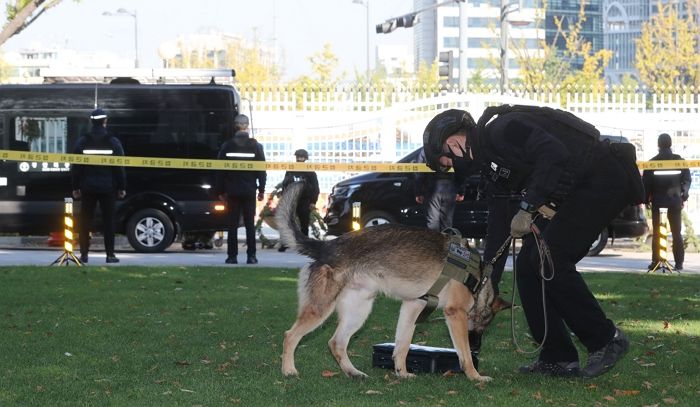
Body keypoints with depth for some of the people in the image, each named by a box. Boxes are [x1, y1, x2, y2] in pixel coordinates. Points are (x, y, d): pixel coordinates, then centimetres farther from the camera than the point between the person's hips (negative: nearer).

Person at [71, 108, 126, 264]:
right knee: (108, 220, 3)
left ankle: (84, 254, 4)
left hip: (88, 188, 1)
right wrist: (121, 187, 4)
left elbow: (75, 167, 3)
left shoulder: (82, 142, 1)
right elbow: (119, 167, -2)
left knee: (85, 221, 6)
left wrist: (76, 187, 8)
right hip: (108, 188, -1)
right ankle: (110, 254, 0)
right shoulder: (113, 142, -3)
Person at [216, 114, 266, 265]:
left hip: (232, 191, 0)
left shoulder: (227, 146, 0)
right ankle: (251, 255, 0)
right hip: (249, 190, 0)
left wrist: (221, 191, 7)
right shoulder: (255, 146, -2)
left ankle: (232, 256, 1)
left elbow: (220, 170, 1)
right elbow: (261, 169, -1)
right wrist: (261, 189, 6)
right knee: (250, 224, 3)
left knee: (232, 224, 3)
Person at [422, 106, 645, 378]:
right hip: (575, 194, 10)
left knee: (550, 260, -17)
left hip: (602, 179, -10)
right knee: (527, 264, 4)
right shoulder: (490, 163, 17)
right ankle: (558, 359, 6)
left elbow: (554, 153, -28)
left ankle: (606, 341, -7)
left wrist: (527, 207, -27)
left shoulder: (500, 129, -14)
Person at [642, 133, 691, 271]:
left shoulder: (652, 162, -5)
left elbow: (646, 182, -4)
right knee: (676, 233, 5)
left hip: (657, 201, -1)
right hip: (675, 200, 1)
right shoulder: (680, 161, -1)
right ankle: (679, 263, 0)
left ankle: (655, 261, 0)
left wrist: (646, 199, 6)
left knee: (656, 232, 5)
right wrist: (684, 196, 9)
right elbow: (686, 179, 0)